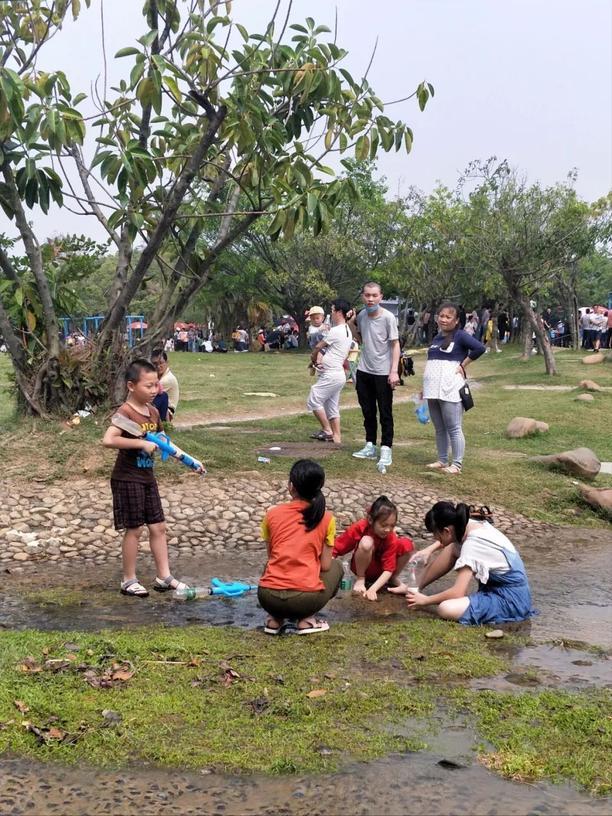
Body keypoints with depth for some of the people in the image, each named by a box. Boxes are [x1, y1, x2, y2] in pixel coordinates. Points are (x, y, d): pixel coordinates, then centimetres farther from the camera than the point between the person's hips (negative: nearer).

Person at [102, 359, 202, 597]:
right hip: (127, 479, -8)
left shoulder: (153, 412, 7)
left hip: (147, 477, 8)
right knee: (134, 529, 0)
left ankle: (164, 577, 20)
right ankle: (129, 581, 14)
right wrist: (142, 443, -31)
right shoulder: (126, 412, -18)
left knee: (158, 527, 11)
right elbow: (108, 440, -34)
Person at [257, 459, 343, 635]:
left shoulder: (272, 514, 5)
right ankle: (306, 619, 9)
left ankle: (275, 618, 15)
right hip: (306, 598, -3)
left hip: (268, 597, 3)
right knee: (336, 567, 27)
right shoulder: (326, 518, 1)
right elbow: (325, 565, 5)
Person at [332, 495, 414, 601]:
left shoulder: (391, 538, -23)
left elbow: (388, 569, -26)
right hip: (363, 567, -2)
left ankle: (394, 578, 1)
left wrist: (372, 589, -39)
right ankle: (360, 579, -13)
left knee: (407, 544, -24)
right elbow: (337, 547, -19)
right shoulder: (359, 528, -25)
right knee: (366, 542, -37)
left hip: (380, 570, 2)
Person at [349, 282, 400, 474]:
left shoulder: (388, 317, -13)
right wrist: (351, 324, 2)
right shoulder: (361, 315, 4)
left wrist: (394, 371, -17)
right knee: (368, 412, 14)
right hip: (364, 371, 6)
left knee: (385, 413, 0)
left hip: (382, 373, -6)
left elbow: (395, 344, -11)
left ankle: (386, 450, 4)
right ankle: (370, 446, 25)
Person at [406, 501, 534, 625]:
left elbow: (457, 593, -26)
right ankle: (417, 587, 16)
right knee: (452, 549, 7)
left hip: (512, 601, -9)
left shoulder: (472, 545, -25)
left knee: (446, 609, -30)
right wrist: (429, 550, 13)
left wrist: (425, 600, -12)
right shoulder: (470, 525, -1)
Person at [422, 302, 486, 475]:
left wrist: (463, 365, -12)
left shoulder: (460, 336, -6)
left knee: (454, 428, -4)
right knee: (439, 428, 13)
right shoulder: (437, 338, 16)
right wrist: (425, 387, 20)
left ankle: (457, 464, 0)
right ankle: (442, 460, 22)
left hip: (450, 389, -7)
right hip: (433, 389, 7)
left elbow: (479, 348, -19)